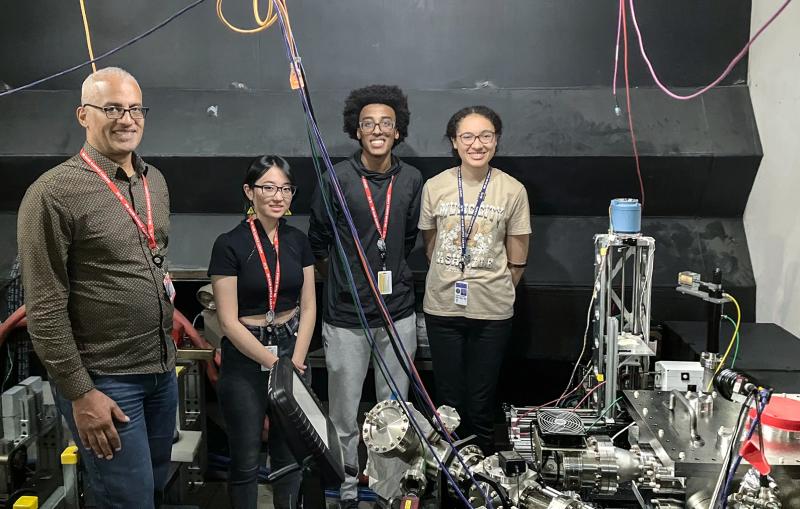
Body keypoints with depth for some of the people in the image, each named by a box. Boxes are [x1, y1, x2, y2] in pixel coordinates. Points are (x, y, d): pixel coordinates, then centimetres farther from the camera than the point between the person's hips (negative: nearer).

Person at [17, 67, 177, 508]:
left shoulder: (155, 181, 9)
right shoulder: (53, 193, -15)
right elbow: (45, 309, -16)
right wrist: (80, 394, -16)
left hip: (162, 371, 7)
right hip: (103, 380, -7)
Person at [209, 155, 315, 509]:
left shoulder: (298, 241, 4)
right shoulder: (229, 245, -11)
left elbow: (308, 308, 5)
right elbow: (229, 321, -12)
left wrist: (295, 361, -6)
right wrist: (274, 363, -11)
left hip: (292, 350, 4)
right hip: (246, 360, -4)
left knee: (289, 454, 13)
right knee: (246, 460, 8)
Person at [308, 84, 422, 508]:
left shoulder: (411, 180, 1)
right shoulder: (336, 179, -9)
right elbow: (317, 243, 3)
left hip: (398, 313, 3)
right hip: (346, 316, -3)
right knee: (344, 415, 7)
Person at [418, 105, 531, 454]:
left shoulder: (513, 191, -6)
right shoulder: (435, 187, -1)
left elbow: (517, 261, 2)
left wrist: (494, 290, 7)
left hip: (491, 311, -1)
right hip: (442, 307, 2)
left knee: (482, 401, 9)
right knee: (448, 398, 12)